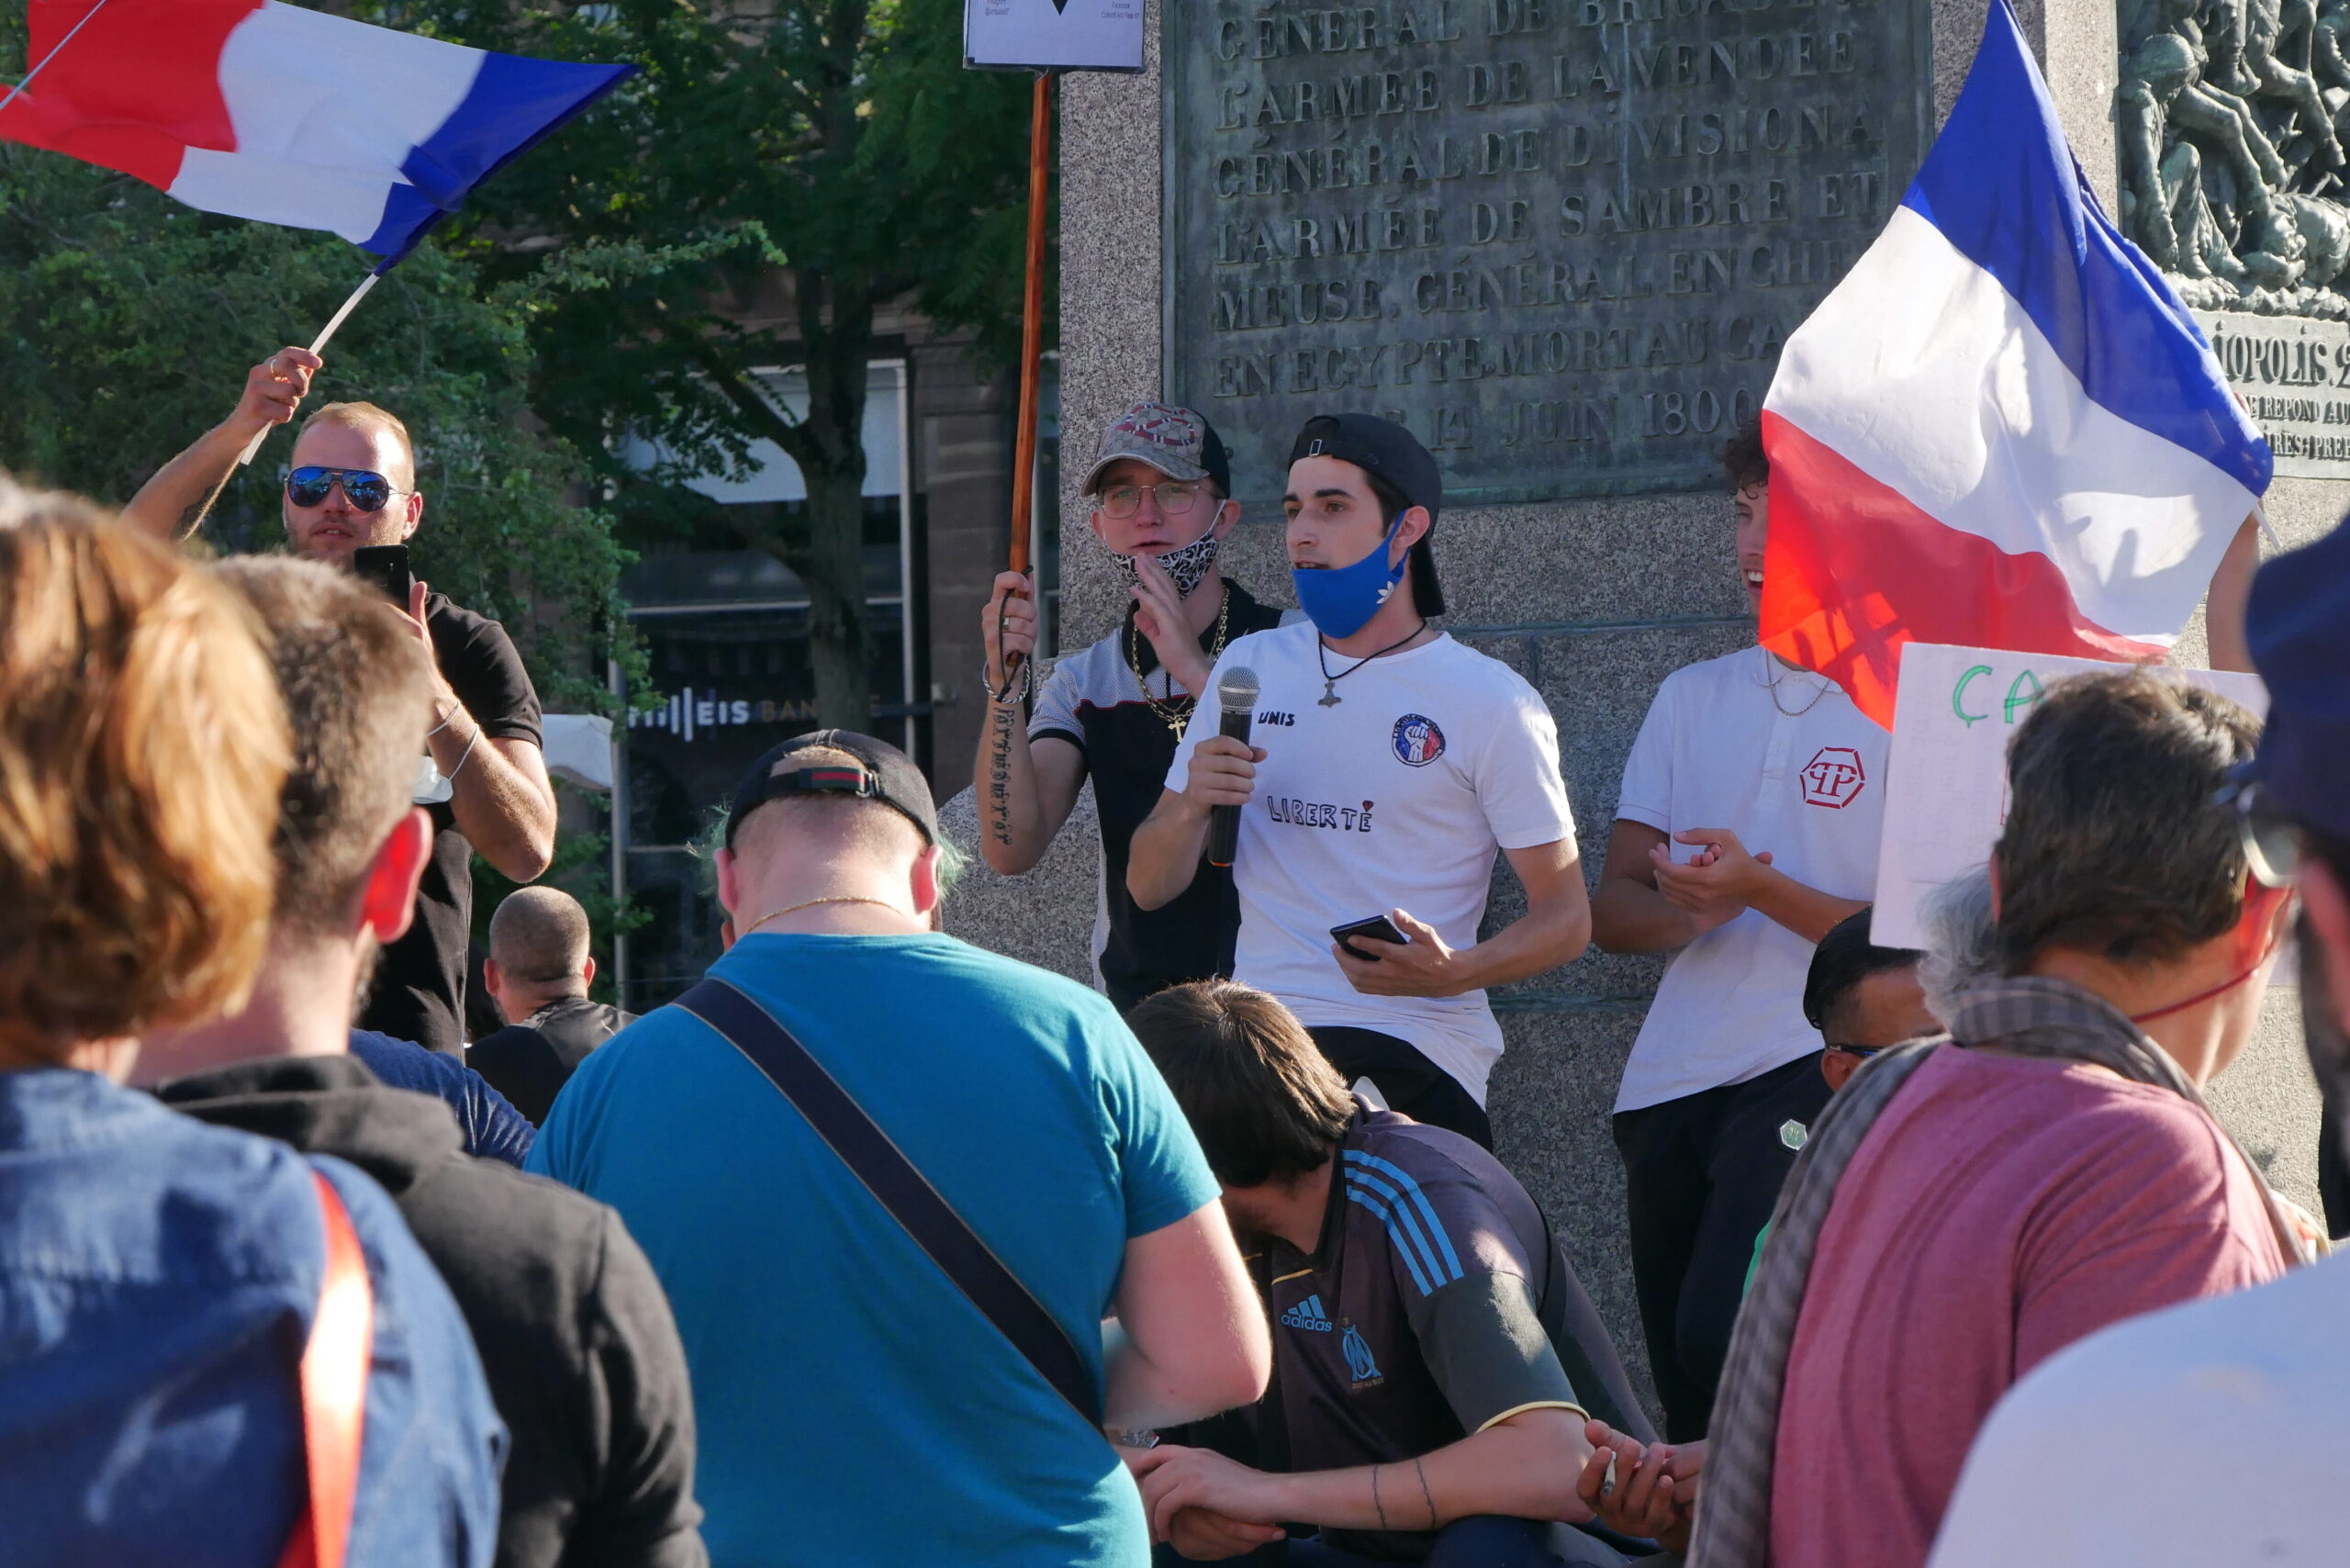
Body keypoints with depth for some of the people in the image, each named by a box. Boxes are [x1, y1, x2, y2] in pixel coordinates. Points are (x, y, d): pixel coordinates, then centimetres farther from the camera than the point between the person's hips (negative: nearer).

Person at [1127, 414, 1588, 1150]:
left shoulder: (1492, 703, 3)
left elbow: (1566, 917, 3)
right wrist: (1189, 807, -7)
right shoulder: (1248, 669, 16)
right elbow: (1148, 887, 17)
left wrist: (1451, 973, -17)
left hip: (1414, 1055, -3)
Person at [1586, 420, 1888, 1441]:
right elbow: (1612, 908, 13)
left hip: (1812, 1068, -6)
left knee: (1723, 1340, -24)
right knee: (1683, 1387, 7)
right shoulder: (1692, 698, 16)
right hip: (1669, 1079, 6)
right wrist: (1688, 908, -10)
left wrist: (1761, 891, -17)